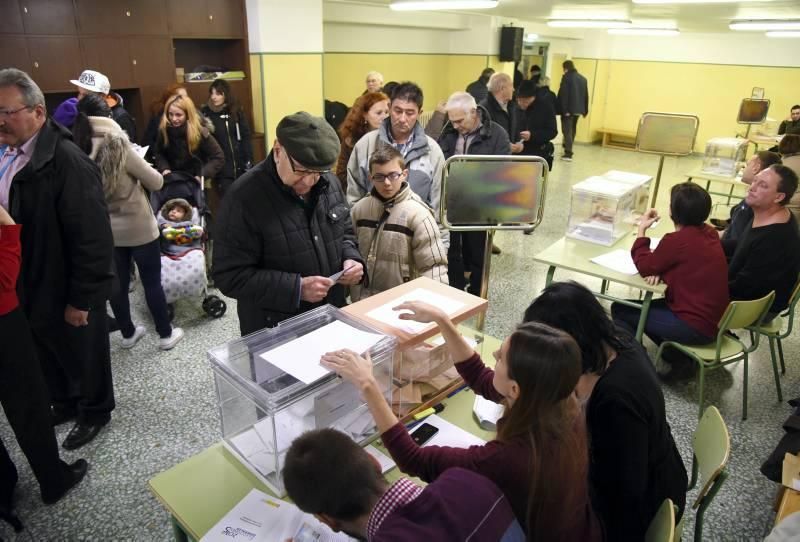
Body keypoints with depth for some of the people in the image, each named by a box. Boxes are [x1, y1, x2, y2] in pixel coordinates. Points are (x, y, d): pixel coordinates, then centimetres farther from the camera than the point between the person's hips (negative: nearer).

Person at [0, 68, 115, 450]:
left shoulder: (67, 162, -23)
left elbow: (92, 239, -24)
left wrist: (81, 299, -19)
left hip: (64, 292, -8)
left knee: (83, 358, 15)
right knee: (49, 357, 26)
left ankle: (94, 412, 38)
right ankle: (64, 403, 49)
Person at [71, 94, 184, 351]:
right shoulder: (118, 146, -19)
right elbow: (156, 182, -13)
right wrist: (140, 170, 7)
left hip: (105, 230, 5)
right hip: (138, 228, -5)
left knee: (117, 283, 16)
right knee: (152, 282, 8)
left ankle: (128, 334, 32)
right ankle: (166, 334, 20)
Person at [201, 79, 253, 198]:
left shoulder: (237, 111, 4)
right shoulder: (205, 114, -1)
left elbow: (246, 137, 4)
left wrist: (249, 161, -2)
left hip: (239, 166, 2)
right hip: (220, 168, -2)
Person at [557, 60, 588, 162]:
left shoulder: (567, 77, -7)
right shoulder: (583, 79, 14)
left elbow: (563, 94, -15)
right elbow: (586, 96, 15)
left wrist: (563, 109, -15)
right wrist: (585, 110, 18)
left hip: (568, 109, -7)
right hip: (578, 110, 7)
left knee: (567, 131, -6)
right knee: (572, 130, 19)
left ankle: (568, 154, -14)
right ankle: (568, 150, 30)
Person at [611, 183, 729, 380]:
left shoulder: (677, 240, -23)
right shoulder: (710, 233, 4)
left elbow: (645, 267, -9)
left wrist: (642, 230, 0)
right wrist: (660, 271, -5)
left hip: (694, 327, -9)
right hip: (714, 321, 9)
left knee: (620, 310, 2)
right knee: (645, 305, 26)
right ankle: (681, 359, 21)